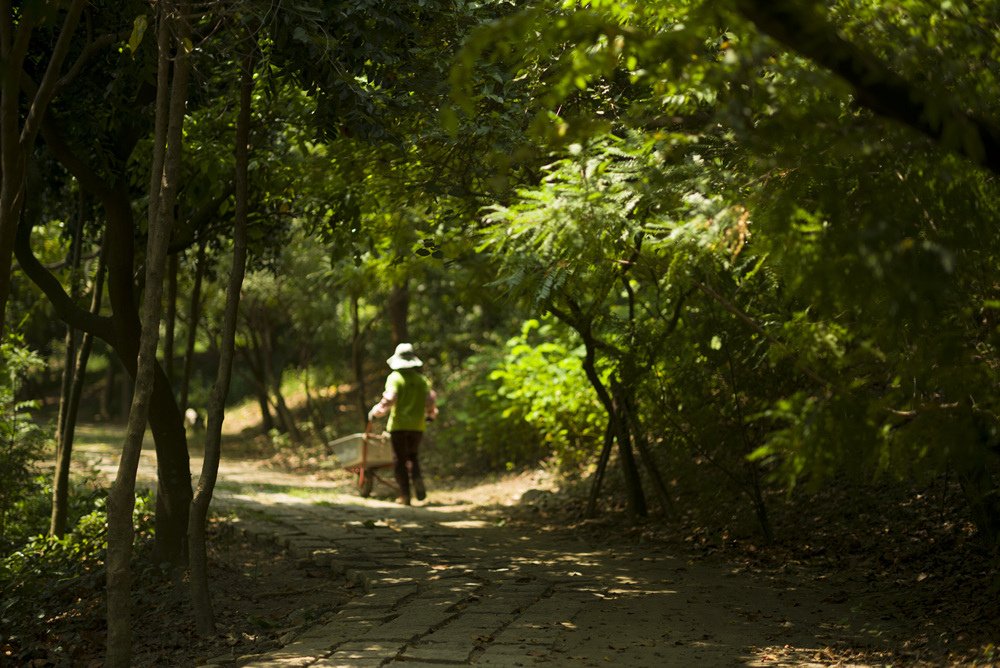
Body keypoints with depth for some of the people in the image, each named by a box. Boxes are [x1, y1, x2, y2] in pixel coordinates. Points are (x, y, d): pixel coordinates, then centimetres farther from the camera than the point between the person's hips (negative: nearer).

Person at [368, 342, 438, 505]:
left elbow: (389, 399, -18)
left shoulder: (395, 377, -7)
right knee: (412, 456, 20)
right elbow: (431, 400, 3)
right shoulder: (422, 379, 5)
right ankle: (417, 477, -9)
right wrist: (431, 414, 23)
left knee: (401, 460, 4)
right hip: (417, 425, 3)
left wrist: (375, 412, -6)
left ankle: (405, 495, -1)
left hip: (398, 425, -3)